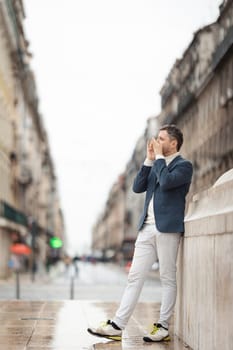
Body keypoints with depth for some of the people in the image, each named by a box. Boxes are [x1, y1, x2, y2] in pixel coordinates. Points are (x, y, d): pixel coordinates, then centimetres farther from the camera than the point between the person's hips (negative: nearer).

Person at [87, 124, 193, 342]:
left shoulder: (184, 165, -1)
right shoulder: (155, 165, 20)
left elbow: (166, 182, -20)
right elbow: (137, 187, 9)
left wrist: (159, 157, -7)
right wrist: (149, 160, 4)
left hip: (167, 228, -7)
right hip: (147, 228, 7)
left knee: (167, 279, 1)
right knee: (134, 277, 3)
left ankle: (163, 326, 8)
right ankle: (117, 325, 3)